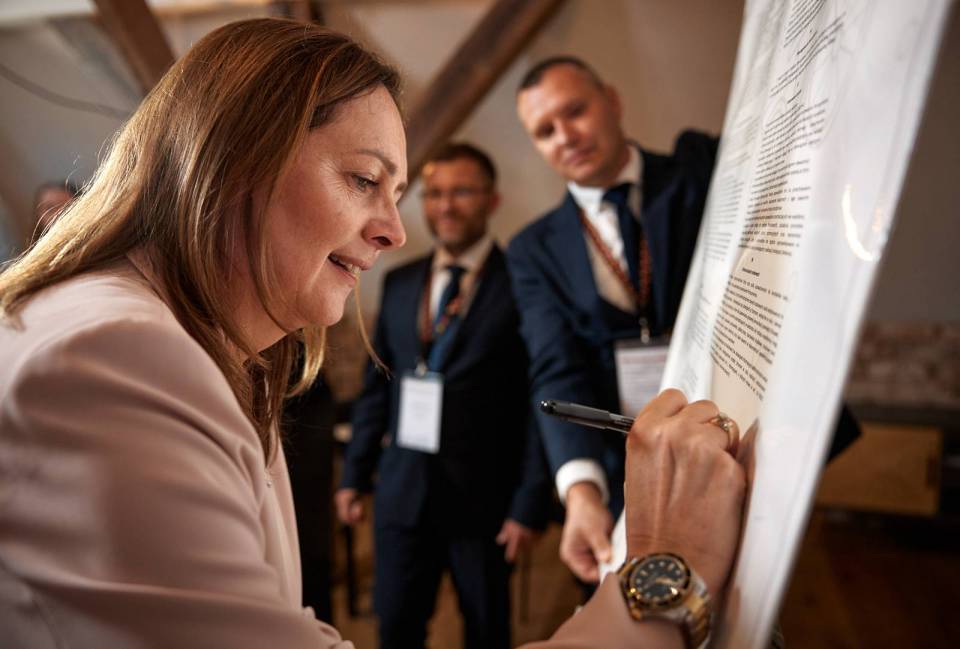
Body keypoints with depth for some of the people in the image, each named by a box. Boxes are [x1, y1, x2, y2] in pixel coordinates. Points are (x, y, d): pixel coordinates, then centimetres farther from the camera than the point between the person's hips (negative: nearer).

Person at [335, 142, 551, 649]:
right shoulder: (398, 283, 7)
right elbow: (377, 386, 11)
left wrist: (530, 502, -13)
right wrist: (354, 473, 9)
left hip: (483, 492, -3)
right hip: (403, 489, 4)